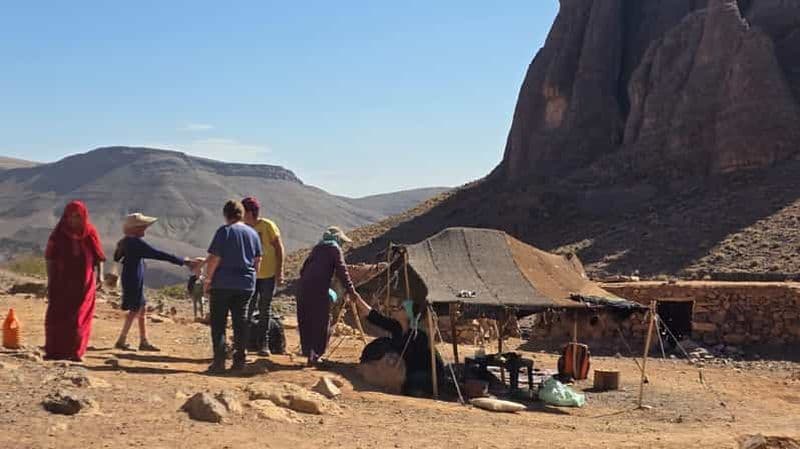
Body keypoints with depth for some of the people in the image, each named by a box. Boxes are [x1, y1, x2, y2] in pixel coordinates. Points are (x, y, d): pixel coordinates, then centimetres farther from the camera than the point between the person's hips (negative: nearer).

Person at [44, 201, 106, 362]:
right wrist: (50, 280, -4)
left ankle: (76, 352, 8)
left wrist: (99, 274, -10)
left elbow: (99, 257, 1)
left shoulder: (90, 233, -1)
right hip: (62, 282, 1)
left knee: (80, 317, 1)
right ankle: (55, 351, 12)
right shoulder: (59, 234, -1)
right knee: (58, 315, 3)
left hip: (84, 282, 0)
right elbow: (50, 258, 1)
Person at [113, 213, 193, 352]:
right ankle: (121, 341, 4)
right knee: (135, 310, -2)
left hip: (129, 279, 10)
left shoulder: (126, 242, 10)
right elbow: (158, 255, -22)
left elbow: (117, 258, 23)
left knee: (142, 309, 12)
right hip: (134, 280, -10)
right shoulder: (137, 243, -19)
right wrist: (181, 261, -20)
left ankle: (144, 342, 15)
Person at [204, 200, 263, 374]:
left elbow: (214, 259, -12)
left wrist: (208, 279, -3)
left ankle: (219, 361, -4)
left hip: (223, 284, -4)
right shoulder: (253, 233, 8)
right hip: (246, 285, 5)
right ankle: (239, 360, 11)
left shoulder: (224, 231, -8)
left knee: (218, 322, 2)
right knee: (241, 322, 10)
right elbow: (257, 260, 11)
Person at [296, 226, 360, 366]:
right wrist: (351, 290, -4)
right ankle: (315, 355, -1)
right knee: (321, 323, 1)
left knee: (306, 322, 14)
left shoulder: (317, 248, 24)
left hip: (303, 287, 6)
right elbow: (342, 271, -4)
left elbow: (303, 269, 25)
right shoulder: (335, 249, 6)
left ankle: (308, 352, 22)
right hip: (319, 290, -6)